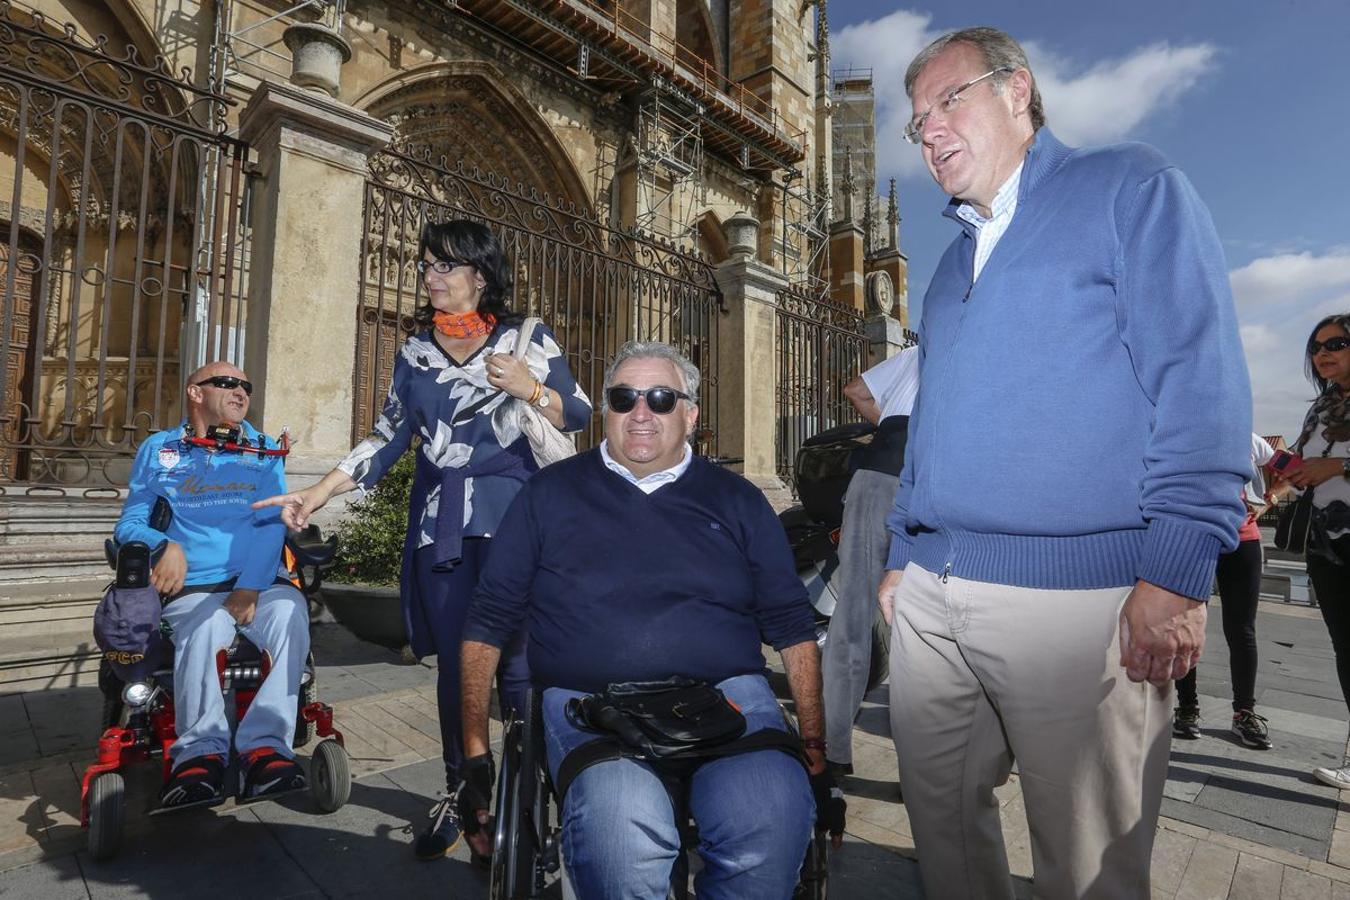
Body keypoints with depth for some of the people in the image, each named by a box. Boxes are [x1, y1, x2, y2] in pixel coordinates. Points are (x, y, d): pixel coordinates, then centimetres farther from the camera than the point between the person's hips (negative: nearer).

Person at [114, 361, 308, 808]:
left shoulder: (262, 450, 14)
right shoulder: (158, 449, 14)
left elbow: (272, 523, 2)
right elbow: (129, 523, 10)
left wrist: (250, 587, -13)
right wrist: (165, 545, -14)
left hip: (259, 582, 1)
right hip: (193, 586, 0)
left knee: (290, 613, -32)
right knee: (206, 627, -34)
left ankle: (263, 745, -33)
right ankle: (201, 751, -25)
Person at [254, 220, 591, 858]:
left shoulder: (528, 341, 3)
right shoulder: (415, 353, 14)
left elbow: (578, 416, 3)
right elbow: (387, 440, 15)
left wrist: (531, 389, -15)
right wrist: (316, 495, 8)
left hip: (512, 518, -3)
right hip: (440, 526, 4)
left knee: (516, 660, -4)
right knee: (453, 660, 7)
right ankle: (458, 793, 25)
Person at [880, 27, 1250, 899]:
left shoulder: (1132, 188, 2)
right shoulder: (954, 260, 21)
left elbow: (1199, 380, -9)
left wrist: (1175, 574, -17)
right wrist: (900, 555, 16)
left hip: (1077, 595, -6)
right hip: (930, 596, 7)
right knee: (940, 810, 17)